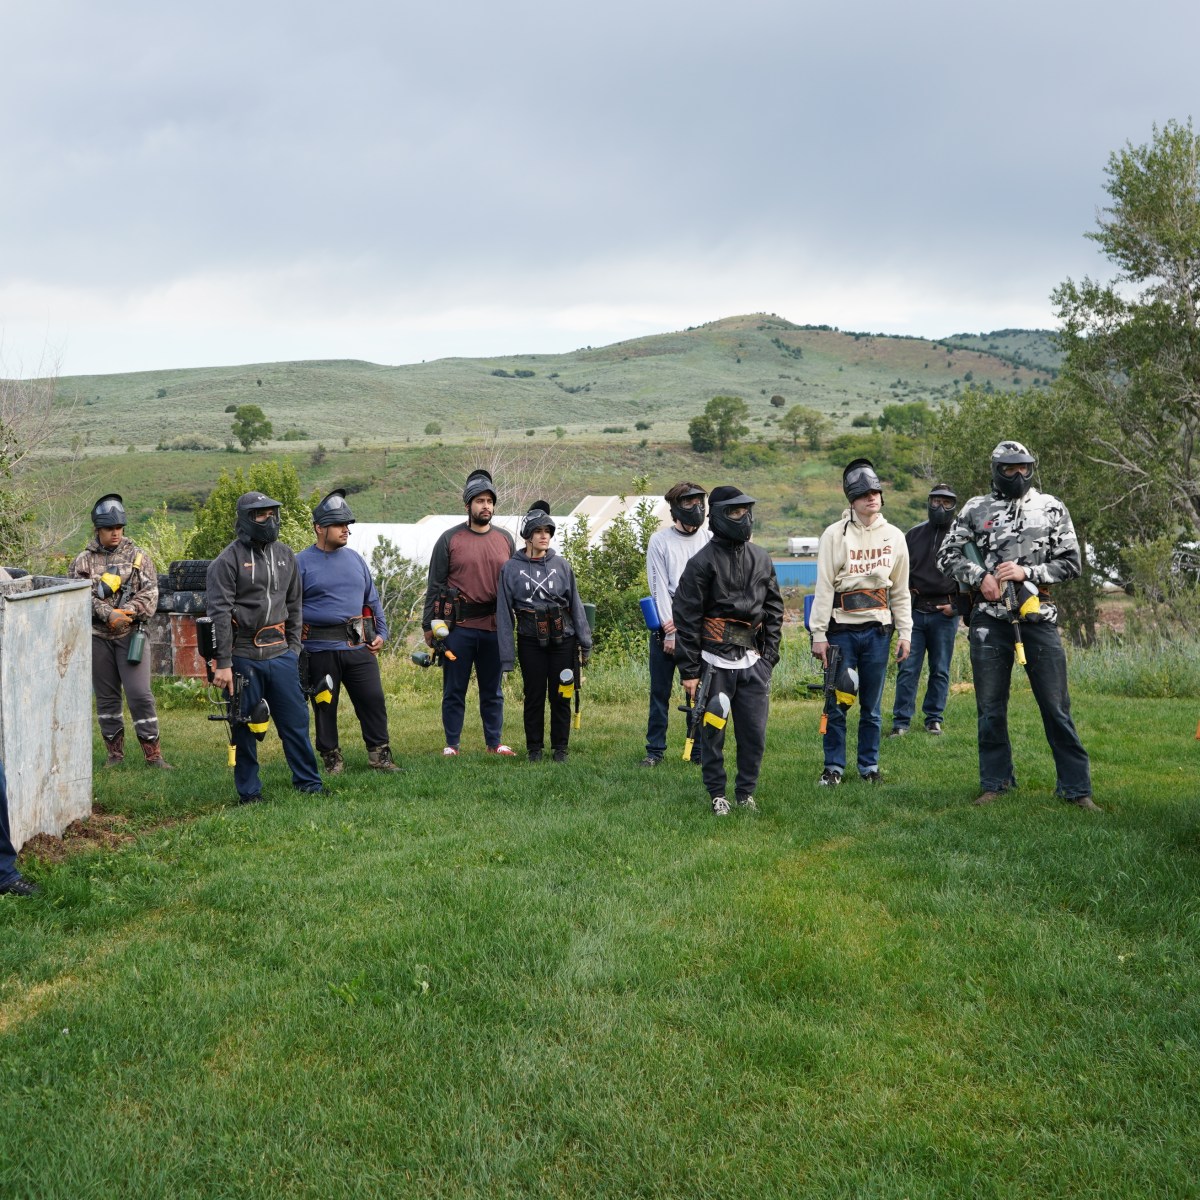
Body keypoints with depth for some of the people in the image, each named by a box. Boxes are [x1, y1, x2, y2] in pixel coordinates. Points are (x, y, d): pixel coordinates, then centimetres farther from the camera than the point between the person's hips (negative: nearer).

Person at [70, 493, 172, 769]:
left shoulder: (138, 557, 5)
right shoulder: (83, 561, 5)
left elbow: (150, 592, -2)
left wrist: (127, 611, -18)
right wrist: (108, 614, -19)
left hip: (131, 633, -1)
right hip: (98, 637, 1)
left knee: (140, 693, -7)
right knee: (106, 696, 9)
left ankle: (153, 753, -1)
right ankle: (115, 752, 20)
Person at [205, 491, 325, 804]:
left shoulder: (285, 555, 12)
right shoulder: (228, 560, -6)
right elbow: (220, 614, -10)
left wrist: (293, 649, 14)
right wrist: (223, 664, -13)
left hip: (280, 654, 5)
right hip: (244, 657, -5)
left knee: (296, 720, 6)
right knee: (244, 728, 4)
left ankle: (308, 782, 17)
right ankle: (249, 792, 14)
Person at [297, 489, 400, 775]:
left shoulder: (354, 559, 12)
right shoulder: (302, 563, -2)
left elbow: (372, 599, 19)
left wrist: (381, 633, 12)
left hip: (358, 645, 4)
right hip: (320, 649, -4)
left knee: (373, 700, 2)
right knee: (324, 706, 5)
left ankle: (379, 755, 11)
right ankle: (331, 759, 17)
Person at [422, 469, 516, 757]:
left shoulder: (505, 539, 11)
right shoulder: (449, 539, 0)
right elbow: (435, 585, 1)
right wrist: (429, 625, -3)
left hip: (494, 626, 3)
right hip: (458, 626, -3)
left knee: (492, 690, 11)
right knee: (454, 689, 4)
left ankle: (494, 742, 20)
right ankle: (452, 744, 12)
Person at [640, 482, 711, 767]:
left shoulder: (709, 540, 7)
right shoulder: (660, 541, 2)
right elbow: (659, 589, -3)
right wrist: (671, 632, -10)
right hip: (666, 625, -1)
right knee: (660, 691, 3)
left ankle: (700, 750, 10)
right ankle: (655, 750, 10)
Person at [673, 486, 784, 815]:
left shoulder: (761, 559, 10)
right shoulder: (703, 562, -7)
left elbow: (774, 608, 16)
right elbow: (686, 618, -7)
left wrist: (769, 655, 7)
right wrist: (689, 671, -8)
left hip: (753, 661, 4)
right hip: (715, 661, -4)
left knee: (755, 733, 6)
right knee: (712, 731, 4)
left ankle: (746, 792, 20)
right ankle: (717, 794, 17)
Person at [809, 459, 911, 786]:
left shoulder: (894, 537, 8)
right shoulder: (835, 534, -2)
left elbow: (900, 590, 13)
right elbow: (824, 587, -4)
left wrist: (904, 633, 8)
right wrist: (819, 634, -8)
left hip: (878, 630, 3)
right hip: (841, 629, -2)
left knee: (872, 705, 8)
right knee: (837, 703, 0)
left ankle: (869, 765, 21)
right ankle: (834, 766, 13)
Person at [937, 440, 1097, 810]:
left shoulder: (1051, 508, 6)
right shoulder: (976, 509, 7)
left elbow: (1071, 562, 4)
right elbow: (948, 554, 8)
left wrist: (1026, 572, -9)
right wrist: (980, 578, -8)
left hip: (1038, 617, -1)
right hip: (989, 618, 1)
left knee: (1056, 706, -1)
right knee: (990, 707, 6)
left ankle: (1076, 787, 4)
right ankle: (995, 783, 18)